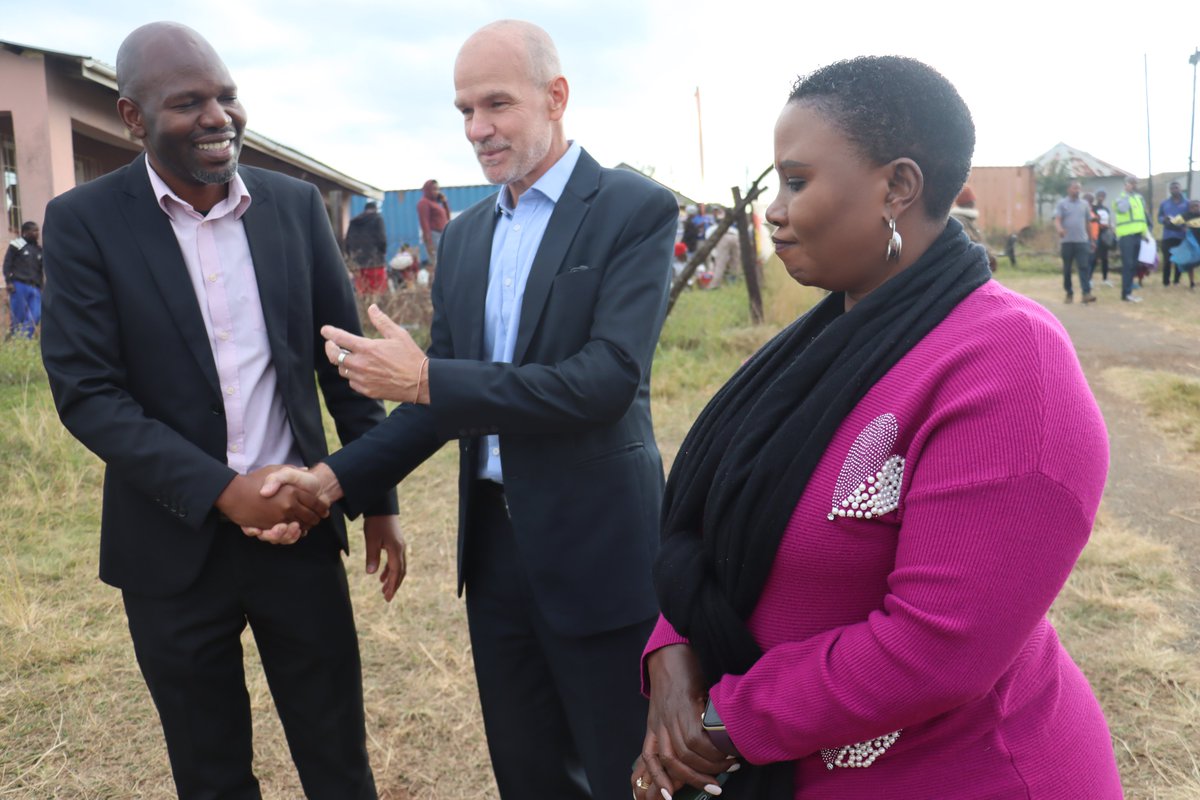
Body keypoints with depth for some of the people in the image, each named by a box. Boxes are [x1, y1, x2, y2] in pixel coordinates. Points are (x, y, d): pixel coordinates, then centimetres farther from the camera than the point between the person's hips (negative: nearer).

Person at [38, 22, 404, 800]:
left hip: (299, 526, 2)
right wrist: (223, 492, -20)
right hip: (175, 544, -1)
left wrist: (379, 499, 5)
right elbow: (86, 391, -11)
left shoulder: (296, 204, 1)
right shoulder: (84, 221, -6)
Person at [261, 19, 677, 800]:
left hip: (597, 549, -6)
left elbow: (607, 380, -21)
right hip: (494, 540, 6)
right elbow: (444, 398, 11)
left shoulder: (636, 209, -9)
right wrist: (336, 478, -2)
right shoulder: (465, 235, 11)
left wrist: (426, 377, -22)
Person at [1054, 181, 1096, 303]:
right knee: (1066, 269, 4)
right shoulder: (1062, 203, 2)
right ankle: (1069, 293, 14)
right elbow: (1057, 220, -10)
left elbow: (1088, 223, 18)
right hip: (1067, 241, -2)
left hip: (1082, 241, 2)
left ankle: (1086, 293, -14)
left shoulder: (1085, 204, 13)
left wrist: (1092, 240, 18)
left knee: (1084, 267, -8)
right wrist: (1059, 229, -32)